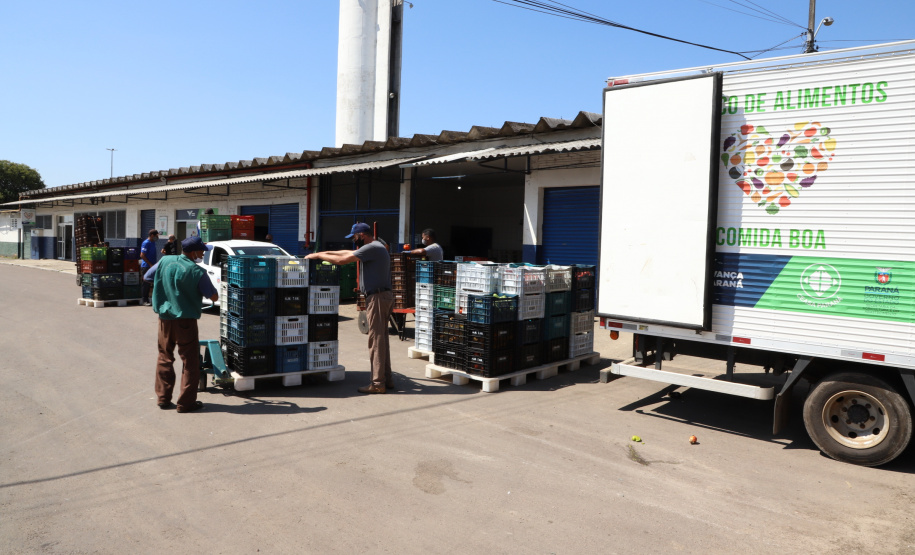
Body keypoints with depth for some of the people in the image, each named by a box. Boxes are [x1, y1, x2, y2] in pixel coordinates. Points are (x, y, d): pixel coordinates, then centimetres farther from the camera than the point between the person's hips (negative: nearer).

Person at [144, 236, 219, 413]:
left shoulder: (165, 261, 0)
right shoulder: (197, 271, -15)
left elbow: (147, 277, 15)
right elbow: (214, 297, -11)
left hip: (164, 318, 6)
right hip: (185, 320, -5)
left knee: (165, 357, 18)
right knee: (190, 361, 4)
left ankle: (163, 398, 23)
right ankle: (186, 402, 7)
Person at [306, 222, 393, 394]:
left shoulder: (371, 248, -13)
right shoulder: (376, 247, 20)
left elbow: (342, 260, -16)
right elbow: (348, 252, 27)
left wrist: (318, 256, -4)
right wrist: (325, 253, 24)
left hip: (377, 297, -10)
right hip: (384, 296, 10)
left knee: (376, 339, -7)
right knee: (382, 338, 13)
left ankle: (378, 383, -4)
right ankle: (387, 378, 19)